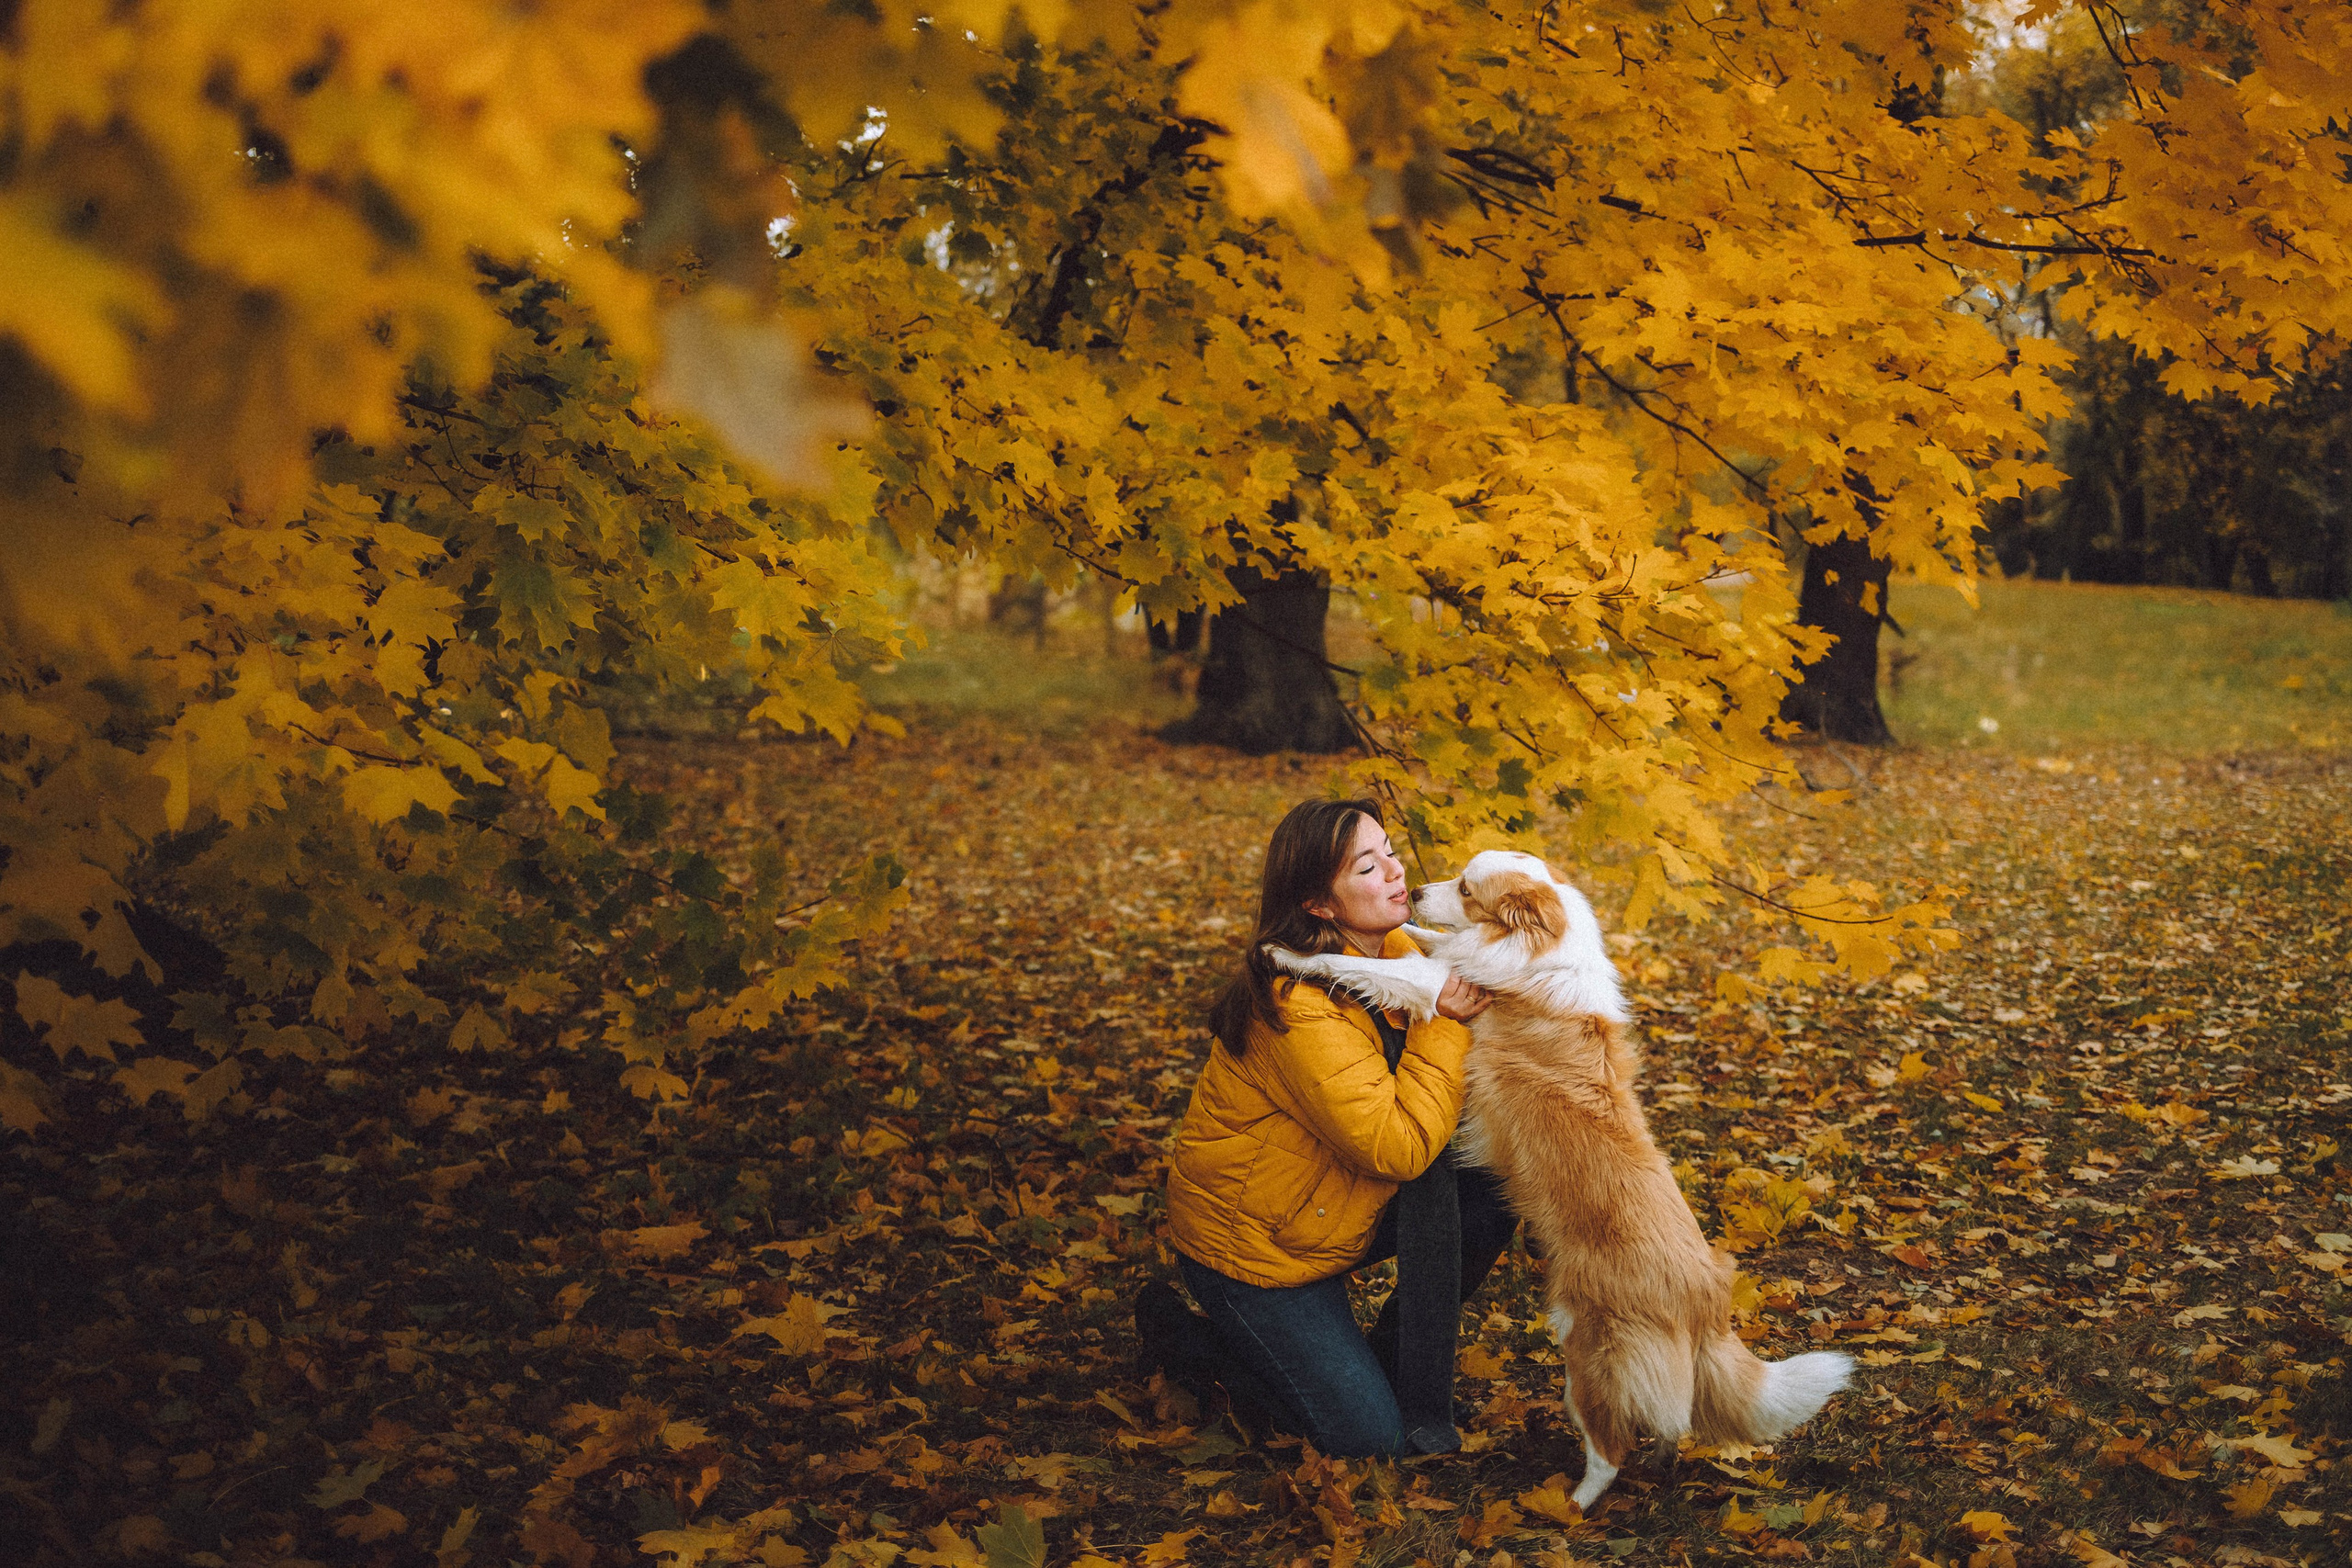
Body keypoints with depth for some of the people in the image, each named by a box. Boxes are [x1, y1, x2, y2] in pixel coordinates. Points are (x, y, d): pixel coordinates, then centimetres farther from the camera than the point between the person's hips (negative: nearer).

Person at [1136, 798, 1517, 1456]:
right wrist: (1444, 1024, -26)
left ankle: (1387, 1361, 6)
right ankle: (1177, 1331, 9)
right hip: (1247, 1245, -8)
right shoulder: (1298, 1005, -30)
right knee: (1370, 1435, -8)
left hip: (1338, 1209, 8)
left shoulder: (1396, 953, -3)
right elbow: (1397, 1145, -32)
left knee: (1491, 1198, -12)